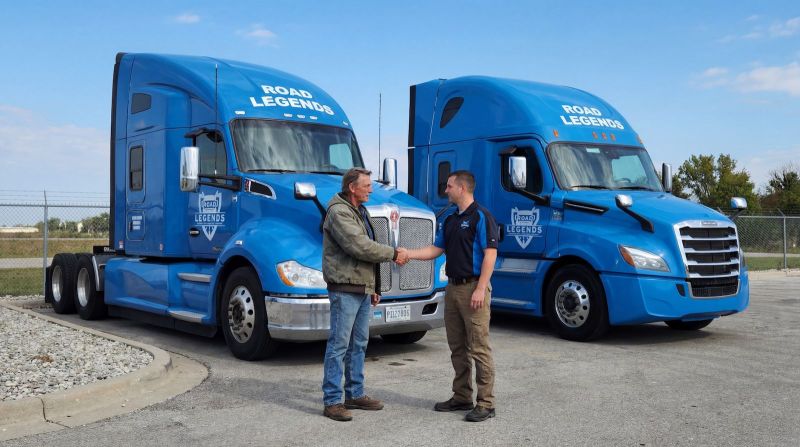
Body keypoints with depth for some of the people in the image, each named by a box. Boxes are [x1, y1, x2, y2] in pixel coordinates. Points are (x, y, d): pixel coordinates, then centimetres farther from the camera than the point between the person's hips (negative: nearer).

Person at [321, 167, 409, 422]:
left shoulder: (360, 211, 19)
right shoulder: (339, 212, -13)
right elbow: (359, 246, -23)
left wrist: (373, 288, 20)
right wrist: (393, 254, -14)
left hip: (362, 289, 10)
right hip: (345, 288, -10)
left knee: (359, 343, 14)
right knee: (339, 344, -6)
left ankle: (355, 394, 23)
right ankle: (332, 401, -1)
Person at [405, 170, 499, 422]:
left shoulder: (481, 217, -10)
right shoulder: (450, 220, 16)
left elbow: (490, 254, -16)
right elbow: (436, 249, 18)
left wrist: (480, 289, -21)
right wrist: (407, 254, 8)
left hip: (473, 288, -8)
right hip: (453, 288, 9)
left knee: (478, 347, -5)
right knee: (457, 347, 12)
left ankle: (486, 403, 1)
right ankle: (461, 397, 22)